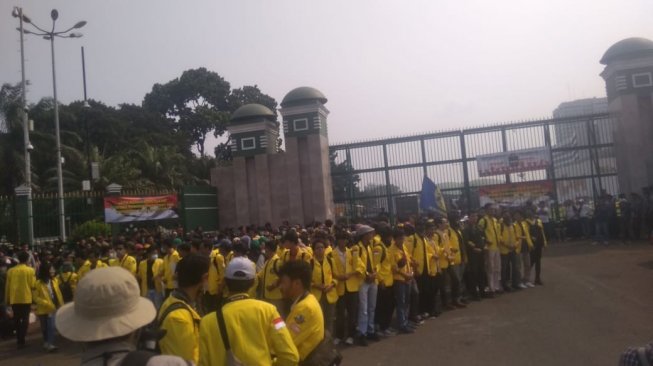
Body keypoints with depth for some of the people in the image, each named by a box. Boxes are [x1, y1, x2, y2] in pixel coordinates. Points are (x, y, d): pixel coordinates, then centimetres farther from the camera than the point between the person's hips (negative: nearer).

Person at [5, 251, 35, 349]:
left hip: (14, 299, 3)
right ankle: (21, 340, -3)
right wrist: (34, 276, 10)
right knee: (25, 319, 5)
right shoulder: (30, 270, -8)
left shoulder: (11, 270, 3)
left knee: (17, 320, 15)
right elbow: (32, 285, -8)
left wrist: (7, 299, 15)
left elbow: (7, 286, 6)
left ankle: (19, 340, 22)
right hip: (26, 299, -3)